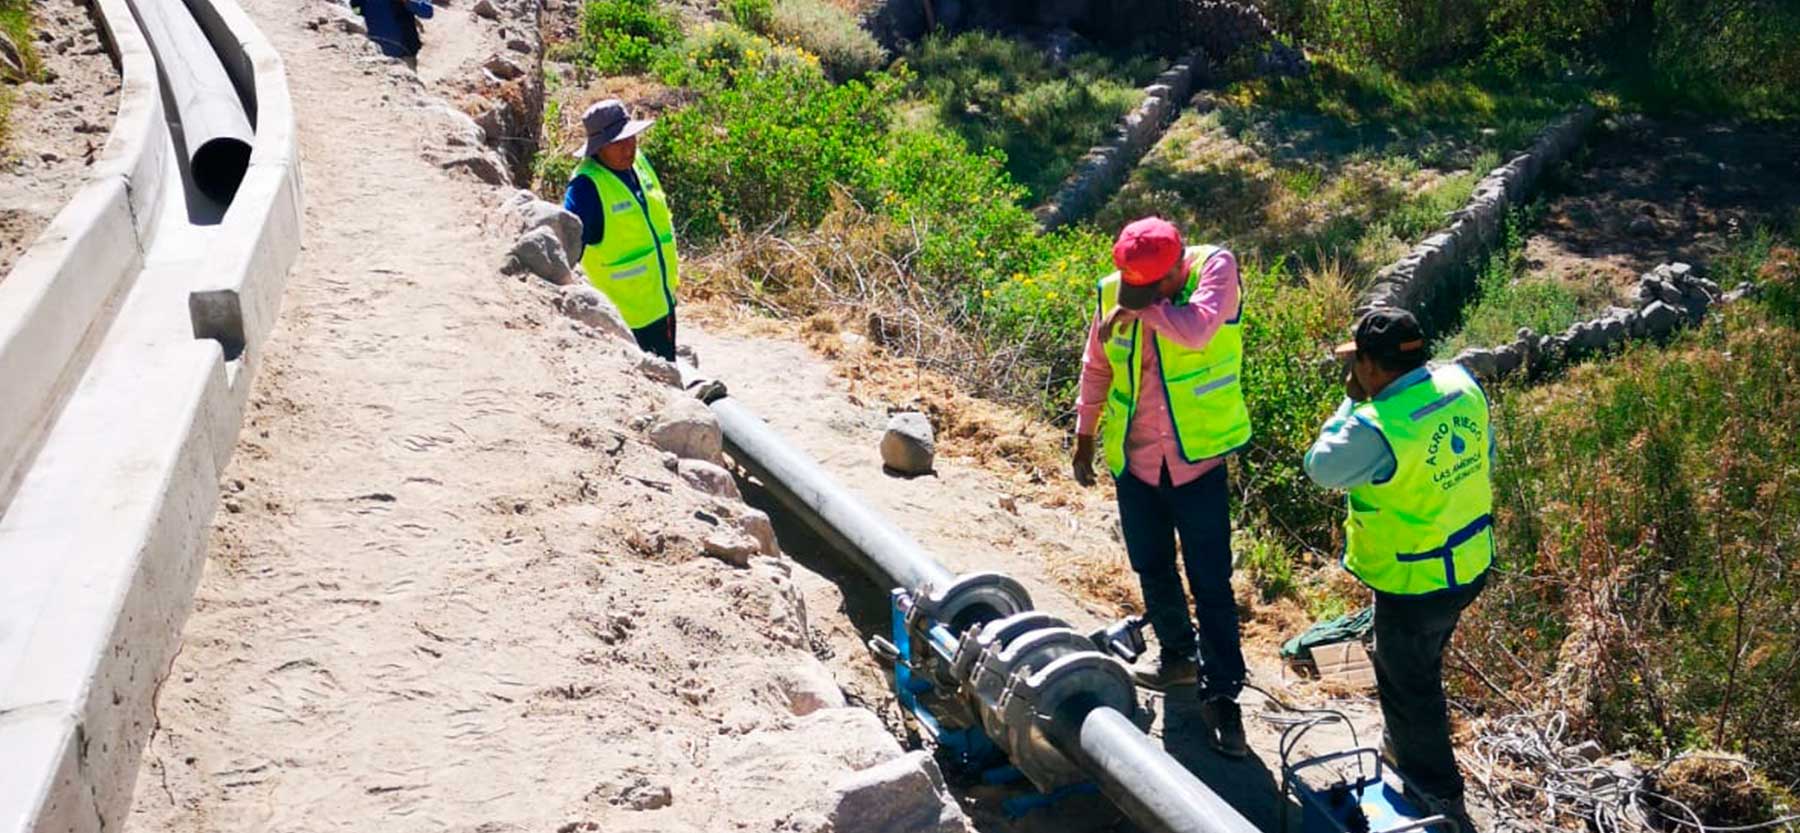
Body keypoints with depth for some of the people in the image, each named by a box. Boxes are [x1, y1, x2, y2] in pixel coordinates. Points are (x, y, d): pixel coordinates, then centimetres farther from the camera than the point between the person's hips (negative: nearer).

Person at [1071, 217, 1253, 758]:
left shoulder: (1215, 267, -15)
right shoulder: (1113, 293, -5)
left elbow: (1196, 329, -35)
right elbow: (1096, 368, 9)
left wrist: (1140, 307, -26)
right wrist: (1084, 438, 15)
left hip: (1198, 459, -4)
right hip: (1134, 459, 4)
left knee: (1210, 583, 0)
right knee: (1152, 569, 19)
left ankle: (1221, 695, 11)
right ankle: (1178, 654, 41)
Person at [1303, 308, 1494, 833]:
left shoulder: (1378, 427, -31)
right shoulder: (1462, 386, -8)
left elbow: (1322, 468, -14)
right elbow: (1485, 458, 6)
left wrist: (1354, 401, -10)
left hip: (1415, 583, -8)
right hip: (1470, 565, 8)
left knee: (1409, 683, 12)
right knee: (1416, 665, 29)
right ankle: (1404, 745, 51)